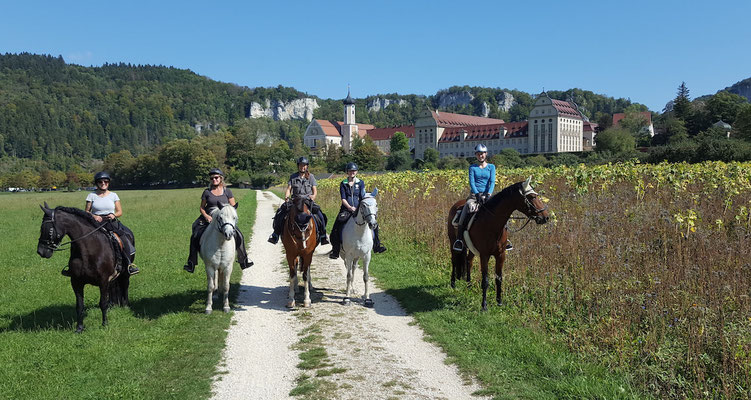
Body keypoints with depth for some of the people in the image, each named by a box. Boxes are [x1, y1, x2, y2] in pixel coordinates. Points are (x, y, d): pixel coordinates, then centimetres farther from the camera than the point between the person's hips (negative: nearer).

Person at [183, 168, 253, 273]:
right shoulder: (207, 192, 7)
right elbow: (201, 207, 10)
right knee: (195, 236, -17)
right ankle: (191, 263, -6)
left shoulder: (227, 191, 6)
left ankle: (243, 261, 1)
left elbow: (233, 207, 6)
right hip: (209, 219, 1)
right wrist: (206, 215, -10)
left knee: (239, 236, -16)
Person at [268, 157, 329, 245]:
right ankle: (276, 233, -11)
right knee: (280, 213, -21)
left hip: (308, 201, -1)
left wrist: (313, 196, -16)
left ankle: (323, 235, -11)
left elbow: (315, 190, 5)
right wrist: (286, 197, -13)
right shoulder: (293, 177, 11)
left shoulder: (311, 177, 8)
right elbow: (289, 189, 7)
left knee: (319, 214, -24)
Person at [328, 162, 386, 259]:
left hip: (359, 209, 1)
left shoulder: (361, 183, 8)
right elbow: (343, 199, -3)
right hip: (346, 209, -1)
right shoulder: (343, 184, 5)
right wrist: (350, 207, -19)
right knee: (336, 228, -15)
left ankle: (376, 246, 4)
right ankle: (335, 251, -5)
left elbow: (363, 197, 1)